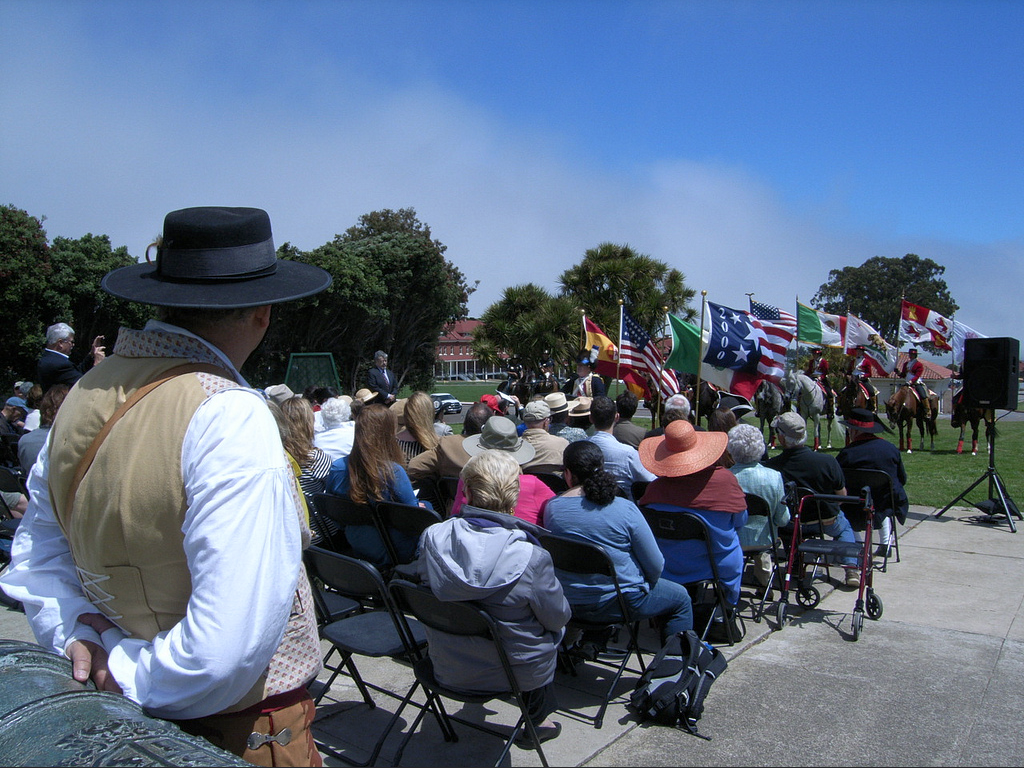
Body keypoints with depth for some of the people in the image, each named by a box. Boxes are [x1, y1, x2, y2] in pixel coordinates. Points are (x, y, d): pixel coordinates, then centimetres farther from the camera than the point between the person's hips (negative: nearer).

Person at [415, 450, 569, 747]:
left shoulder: (431, 537, -19)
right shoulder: (531, 558, -29)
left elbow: (426, 587, 0)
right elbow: (558, 617, -14)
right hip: (517, 673, -3)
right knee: (554, 629, 28)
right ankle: (537, 720, 44)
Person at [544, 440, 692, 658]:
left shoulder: (552, 508, -10)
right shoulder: (625, 509, -19)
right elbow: (655, 565, -12)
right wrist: (648, 583, 11)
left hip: (569, 603, 4)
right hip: (617, 602, -4)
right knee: (680, 598, 21)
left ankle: (592, 641, 26)